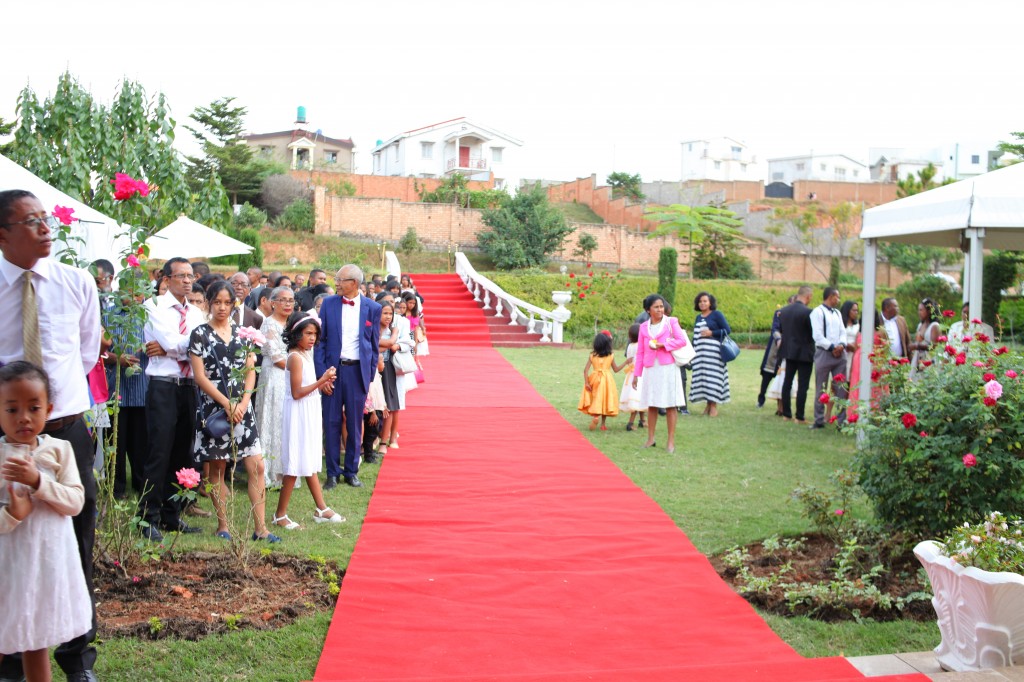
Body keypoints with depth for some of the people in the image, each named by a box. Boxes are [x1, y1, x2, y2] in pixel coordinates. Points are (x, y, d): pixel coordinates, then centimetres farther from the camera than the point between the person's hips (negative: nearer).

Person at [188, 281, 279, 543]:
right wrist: (227, 404, -12)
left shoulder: (242, 333, 10)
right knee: (217, 468, 6)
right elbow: (200, 376, -6)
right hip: (214, 407, -3)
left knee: (256, 466, -3)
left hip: (242, 407, 3)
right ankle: (222, 525, 16)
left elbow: (250, 372, 7)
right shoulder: (200, 334, -1)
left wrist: (243, 403, -8)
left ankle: (260, 527, 0)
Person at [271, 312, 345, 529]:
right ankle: (280, 515, 3)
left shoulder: (305, 355, 12)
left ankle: (321, 509, 20)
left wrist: (323, 381, 5)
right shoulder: (295, 357, -16)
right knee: (295, 467, -4)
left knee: (310, 464, 14)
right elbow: (297, 393, -21)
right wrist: (321, 382, -22)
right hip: (298, 415, -10)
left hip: (309, 414, 10)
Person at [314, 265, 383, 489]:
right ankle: (332, 473, 14)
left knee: (355, 424, 7)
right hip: (333, 369, 0)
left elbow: (374, 344, 8)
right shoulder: (329, 304, 2)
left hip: (358, 371, 0)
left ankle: (351, 471, 20)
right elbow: (320, 340, 3)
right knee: (331, 422, 3)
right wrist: (321, 373, -5)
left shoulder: (372, 308, 2)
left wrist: (370, 375, 3)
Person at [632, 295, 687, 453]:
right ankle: (650, 439, 16)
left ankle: (671, 441, 2)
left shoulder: (671, 322, 3)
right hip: (650, 369, 3)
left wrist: (663, 344, -13)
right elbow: (640, 352, 11)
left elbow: (682, 340, -3)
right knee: (651, 405, 7)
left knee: (670, 405, -2)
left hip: (667, 368, -3)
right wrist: (636, 374, 10)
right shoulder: (644, 327, 10)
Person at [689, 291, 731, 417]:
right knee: (701, 376, 1)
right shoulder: (698, 317, 17)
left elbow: (727, 330, -5)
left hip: (713, 350, -6)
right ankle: (708, 404, 8)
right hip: (699, 350, 6)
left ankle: (714, 406, -6)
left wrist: (711, 333, -11)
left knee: (713, 376, -8)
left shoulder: (717, 314, 1)